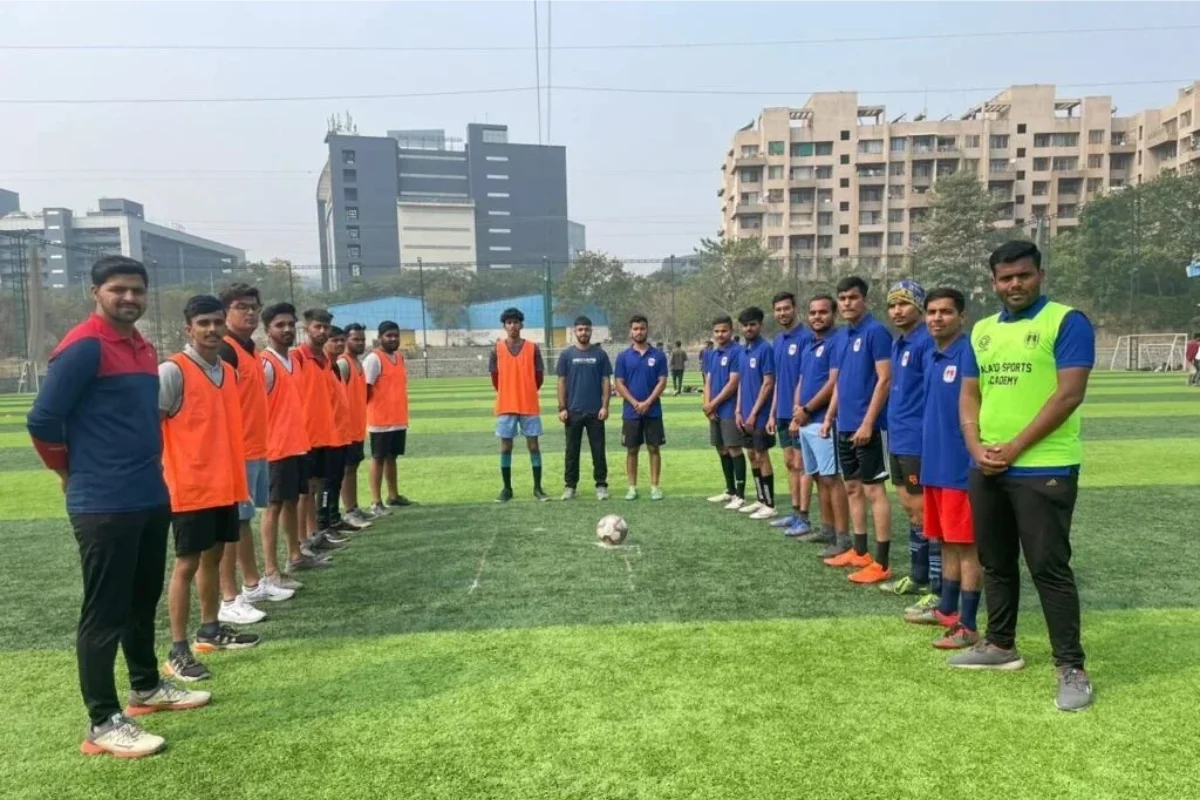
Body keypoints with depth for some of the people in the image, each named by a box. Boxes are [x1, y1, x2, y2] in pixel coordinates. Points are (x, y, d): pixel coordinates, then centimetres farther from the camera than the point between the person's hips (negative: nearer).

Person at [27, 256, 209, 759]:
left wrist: (149, 469, 15)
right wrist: (73, 472, -1)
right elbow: (42, 420, -15)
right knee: (104, 612, 0)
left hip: (151, 498, 8)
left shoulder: (144, 349, 13)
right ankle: (102, 724, 10)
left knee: (143, 601, 20)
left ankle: (146, 688, 36)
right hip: (105, 505, -8)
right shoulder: (83, 346, -14)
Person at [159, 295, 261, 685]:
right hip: (189, 486, -7)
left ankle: (211, 630, 31)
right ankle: (178, 652, 5)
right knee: (186, 564, -2)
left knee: (214, 556, 17)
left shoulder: (229, 372, 10)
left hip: (225, 484, 7)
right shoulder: (172, 371, -12)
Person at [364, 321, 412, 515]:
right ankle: (376, 502, 3)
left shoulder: (400, 357, 12)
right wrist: (366, 413, -14)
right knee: (378, 458, -2)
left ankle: (393, 495, 27)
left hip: (399, 419, 7)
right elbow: (365, 389, -16)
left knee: (392, 457, 16)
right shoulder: (373, 359, -13)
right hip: (380, 420, -7)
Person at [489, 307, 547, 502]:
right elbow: (495, 378, 8)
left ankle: (537, 488, 10)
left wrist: (527, 393, 11)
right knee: (506, 446, 4)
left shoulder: (532, 348, 0)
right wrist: (508, 394, 12)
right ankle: (507, 489, 13)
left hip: (529, 406, 0)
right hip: (505, 406, 1)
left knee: (533, 445, 2)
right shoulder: (497, 349, 1)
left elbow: (539, 376, 6)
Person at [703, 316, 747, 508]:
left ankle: (740, 495, 0)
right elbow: (708, 381, 12)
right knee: (722, 451, 14)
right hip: (715, 411, 8)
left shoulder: (736, 352, -11)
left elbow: (733, 383, -16)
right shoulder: (712, 354, 13)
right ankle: (730, 491, 25)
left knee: (734, 450, -5)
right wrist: (707, 405, -4)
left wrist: (713, 404, -11)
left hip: (730, 411, -8)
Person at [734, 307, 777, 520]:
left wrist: (754, 413, -16)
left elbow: (768, 383, -16)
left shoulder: (765, 349, -13)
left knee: (762, 456, -3)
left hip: (760, 415, -8)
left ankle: (769, 505, 5)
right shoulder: (743, 351, 11)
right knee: (752, 455, 13)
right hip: (746, 414, 8)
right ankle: (760, 499, 23)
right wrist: (738, 411, 8)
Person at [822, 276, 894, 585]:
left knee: (874, 490, -5)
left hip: (866, 427, -9)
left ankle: (882, 563, 1)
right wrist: (829, 417, 11)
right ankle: (859, 552, 26)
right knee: (852, 488, 14)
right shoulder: (841, 337, 13)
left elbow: (885, 379, -16)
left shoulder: (876, 331, -11)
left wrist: (868, 423, -19)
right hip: (845, 426, 9)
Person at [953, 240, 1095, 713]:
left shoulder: (1066, 322, -6)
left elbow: (1069, 394, -14)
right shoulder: (982, 331, 13)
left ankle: (1071, 668, 7)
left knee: (1049, 567, -4)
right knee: (995, 562, 16)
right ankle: (1000, 645, 31)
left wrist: (1015, 447, -16)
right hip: (986, 469, 7)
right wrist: (976, 446, -5)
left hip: (1043, 469, -7)